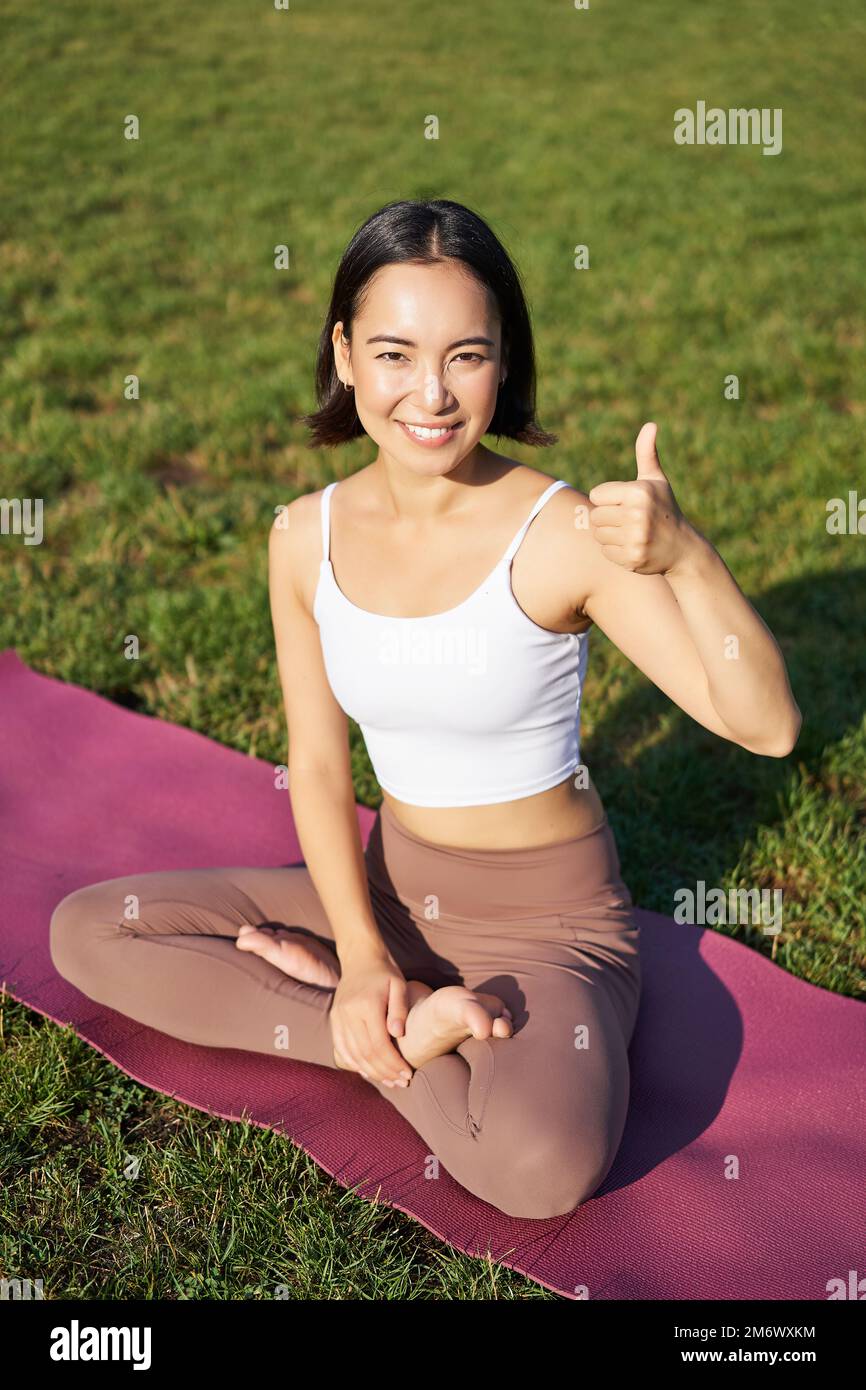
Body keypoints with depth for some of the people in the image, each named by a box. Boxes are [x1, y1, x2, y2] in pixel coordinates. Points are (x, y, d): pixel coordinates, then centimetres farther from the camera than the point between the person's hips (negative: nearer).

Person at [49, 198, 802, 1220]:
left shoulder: (565, 535, -20)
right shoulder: (306, 537, -5)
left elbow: (766, 725, -25)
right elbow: (317, 763, 0)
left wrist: (687, 559, -42)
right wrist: (364, 950, -11)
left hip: (552, 919, -5)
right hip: (390, 886, 5)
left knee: (544, 1166, -34)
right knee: (87, 931, -2)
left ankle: (347, 1007, -7)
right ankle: (409, 1031, -8)